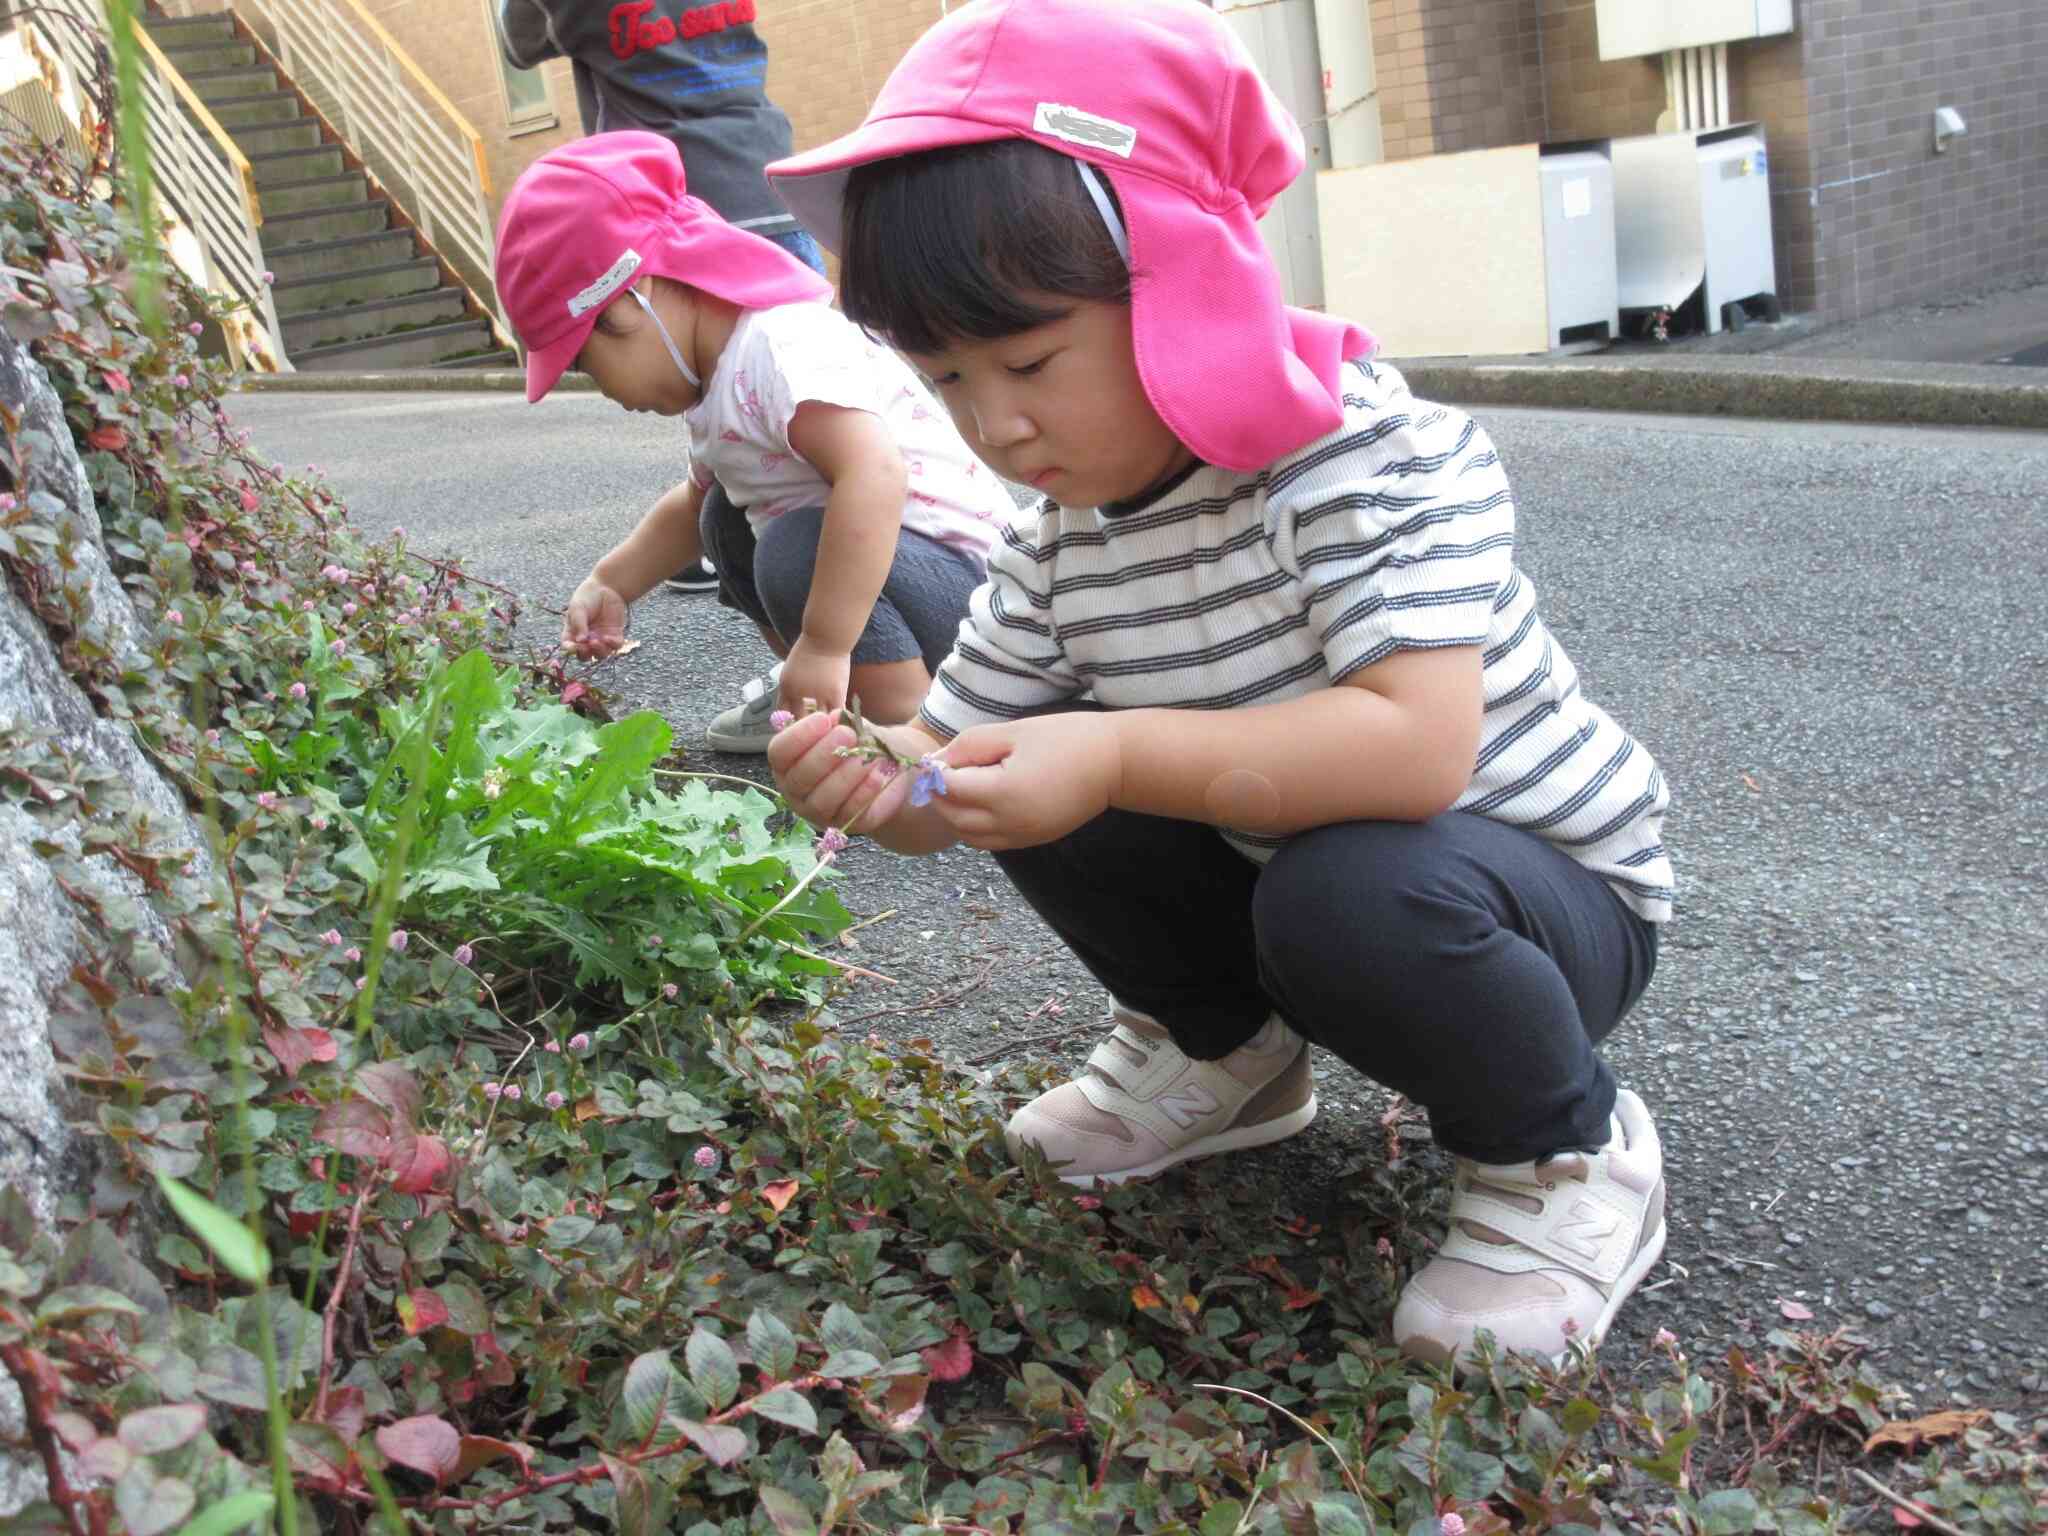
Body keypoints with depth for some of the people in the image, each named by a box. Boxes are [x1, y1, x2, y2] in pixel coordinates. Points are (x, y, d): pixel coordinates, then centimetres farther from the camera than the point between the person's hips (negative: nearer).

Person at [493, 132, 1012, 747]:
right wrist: (611, 583, 19)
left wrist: (823, 646, -40)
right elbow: (693, 501, 27)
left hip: (962, 572, -11)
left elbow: (875, 474, -41)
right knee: (723, 517, 22)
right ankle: (810, 697, 16)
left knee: (799, 551, -34)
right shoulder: (715, 382, 9)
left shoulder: (781, 349, -25)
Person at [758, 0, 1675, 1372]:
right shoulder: (1060, 546, -4)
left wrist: (1120, 759, -44)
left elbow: (1418, 752, -40)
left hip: (1552, 888, -6)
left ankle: (1564, 1156, -7)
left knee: (1352, 892, -38)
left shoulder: (1369, 453, -27)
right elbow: (961, 765, -2)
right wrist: (878, 781, -26)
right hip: (1281, 873, 7)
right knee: (1027, 787, -8)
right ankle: (1221, 1047, 16)